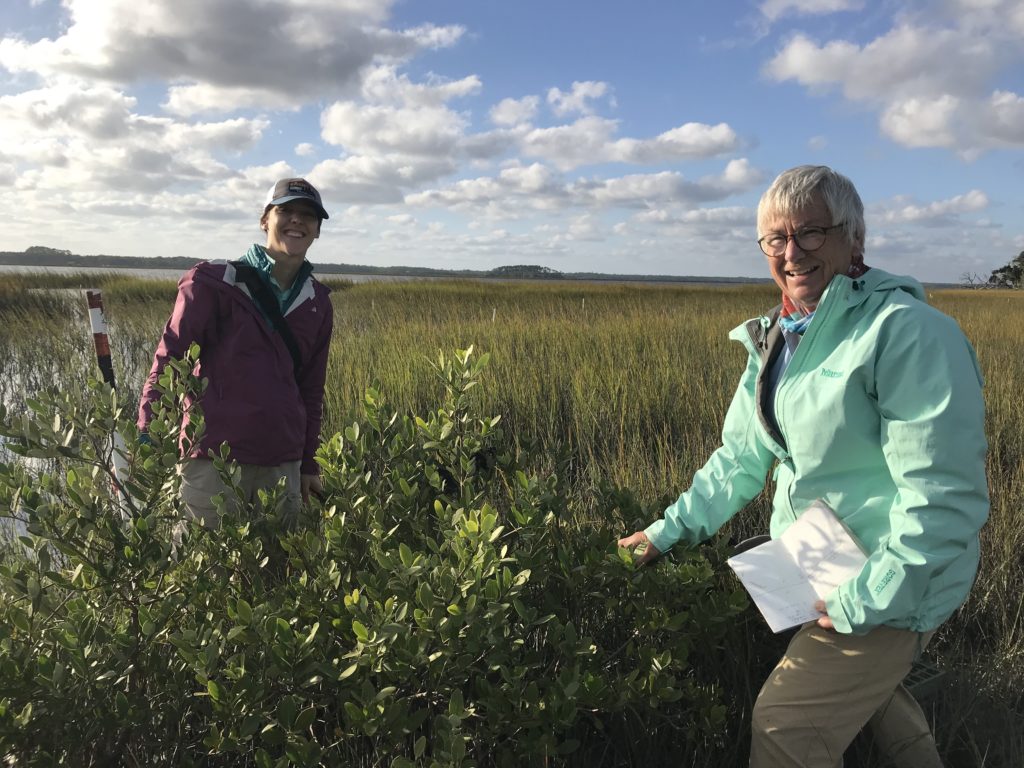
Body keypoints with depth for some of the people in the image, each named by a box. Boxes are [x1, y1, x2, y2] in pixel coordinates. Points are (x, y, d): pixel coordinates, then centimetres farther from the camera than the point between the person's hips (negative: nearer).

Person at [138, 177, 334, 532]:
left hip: (283, 466, 5)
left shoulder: (317, 303, 10)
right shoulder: (215, 284, -5)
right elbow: (168, 360, -5)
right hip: (214, 462, -4)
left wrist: (308, 464, 17)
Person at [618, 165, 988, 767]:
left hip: (895, 584, -8)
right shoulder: (775, 341, 3)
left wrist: (865, 604, -23)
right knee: (868, 685, 28)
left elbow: (945, 496, -26)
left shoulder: (910, 334, -24)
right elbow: (742, 457, 8)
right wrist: (672, 530, 4)